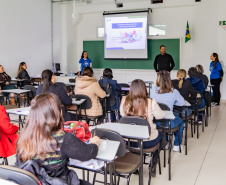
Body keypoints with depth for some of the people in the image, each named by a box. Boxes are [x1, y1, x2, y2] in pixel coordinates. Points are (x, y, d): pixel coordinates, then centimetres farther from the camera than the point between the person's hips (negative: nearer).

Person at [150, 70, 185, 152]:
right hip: (168, 123, -3)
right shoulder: (174, 92, -12)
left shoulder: (153, 90, -6)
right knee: (181, 121, 30)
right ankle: (177, 145, 37)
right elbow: (182, 103, 3)